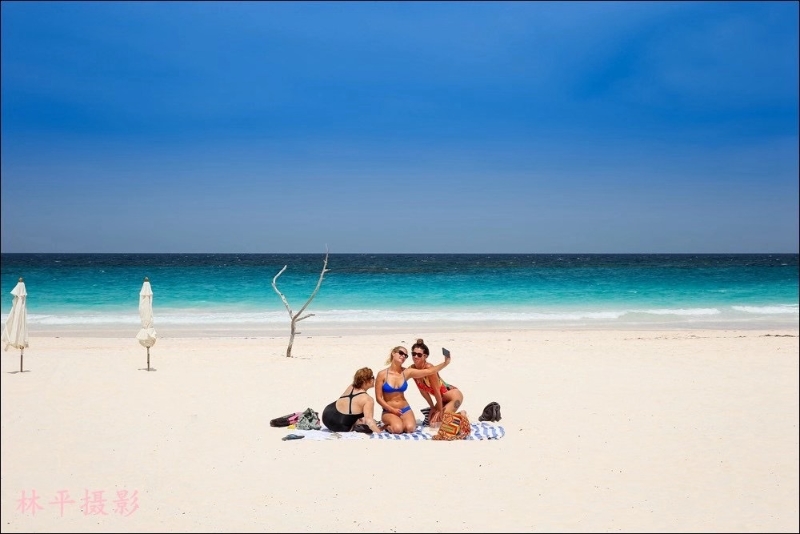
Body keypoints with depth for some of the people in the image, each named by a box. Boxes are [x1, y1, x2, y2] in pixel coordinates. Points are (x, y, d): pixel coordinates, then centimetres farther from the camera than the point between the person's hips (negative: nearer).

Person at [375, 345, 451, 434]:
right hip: (389, 411, -3)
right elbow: (378, 398, -6)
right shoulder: (382, 374, -8)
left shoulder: (407, 372, 1)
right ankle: (387, 426, 2)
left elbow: (430, 371, -5)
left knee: (410, 428, -27)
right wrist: (393, 410, -14)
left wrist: (445, 363, -16)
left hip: (405, 409, 3)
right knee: (397, 429, -32)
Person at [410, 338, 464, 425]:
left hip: (454, 395, -7)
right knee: (431, 420, 7)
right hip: (442, 398, 8)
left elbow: (436, 391, -23)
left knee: (437, 420, -13)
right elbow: (422, 390, 2)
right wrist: (432, 407, 4)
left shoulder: (429, 368, -29)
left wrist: (440, 410, -15)